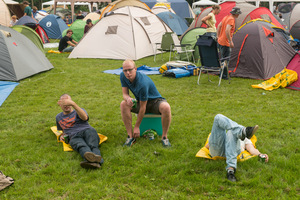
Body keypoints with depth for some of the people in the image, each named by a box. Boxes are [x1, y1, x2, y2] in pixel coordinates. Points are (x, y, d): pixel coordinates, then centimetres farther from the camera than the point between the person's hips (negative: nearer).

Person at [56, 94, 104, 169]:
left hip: (87, 130, 0)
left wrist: (73, 104, -16)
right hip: (74, 137, 0)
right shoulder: (58, 117, 35)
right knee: (81, 146, -39)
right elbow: (61, 130, 49)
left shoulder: (79, 111, 23)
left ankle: (96, 161, -70)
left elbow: (85, 117, -3)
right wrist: (62, 135, 21)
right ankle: (89, 157, -74)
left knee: (93, 145, -37)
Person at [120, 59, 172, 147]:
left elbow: (143, 107, -28)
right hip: (140, 101, 5)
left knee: (166, 107, -39)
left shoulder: (142, 83, -34)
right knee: (123, 104, -25)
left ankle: (164, 137, -19)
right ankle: (130, 136, -18)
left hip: (155, 101, -5)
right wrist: (128, 98, -36)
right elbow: (125, 93, -8)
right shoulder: (123, 76, -14)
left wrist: (137, 127, -21)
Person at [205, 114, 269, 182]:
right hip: (216, 149, 1)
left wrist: (260, 154, -4)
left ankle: (231, 169, -50)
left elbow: (252, 149, 18)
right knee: (219, 117, -10)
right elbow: (207, 146, 30)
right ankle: (243, 131, -40)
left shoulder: (245, 139, 41)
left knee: (232, 130, -31)